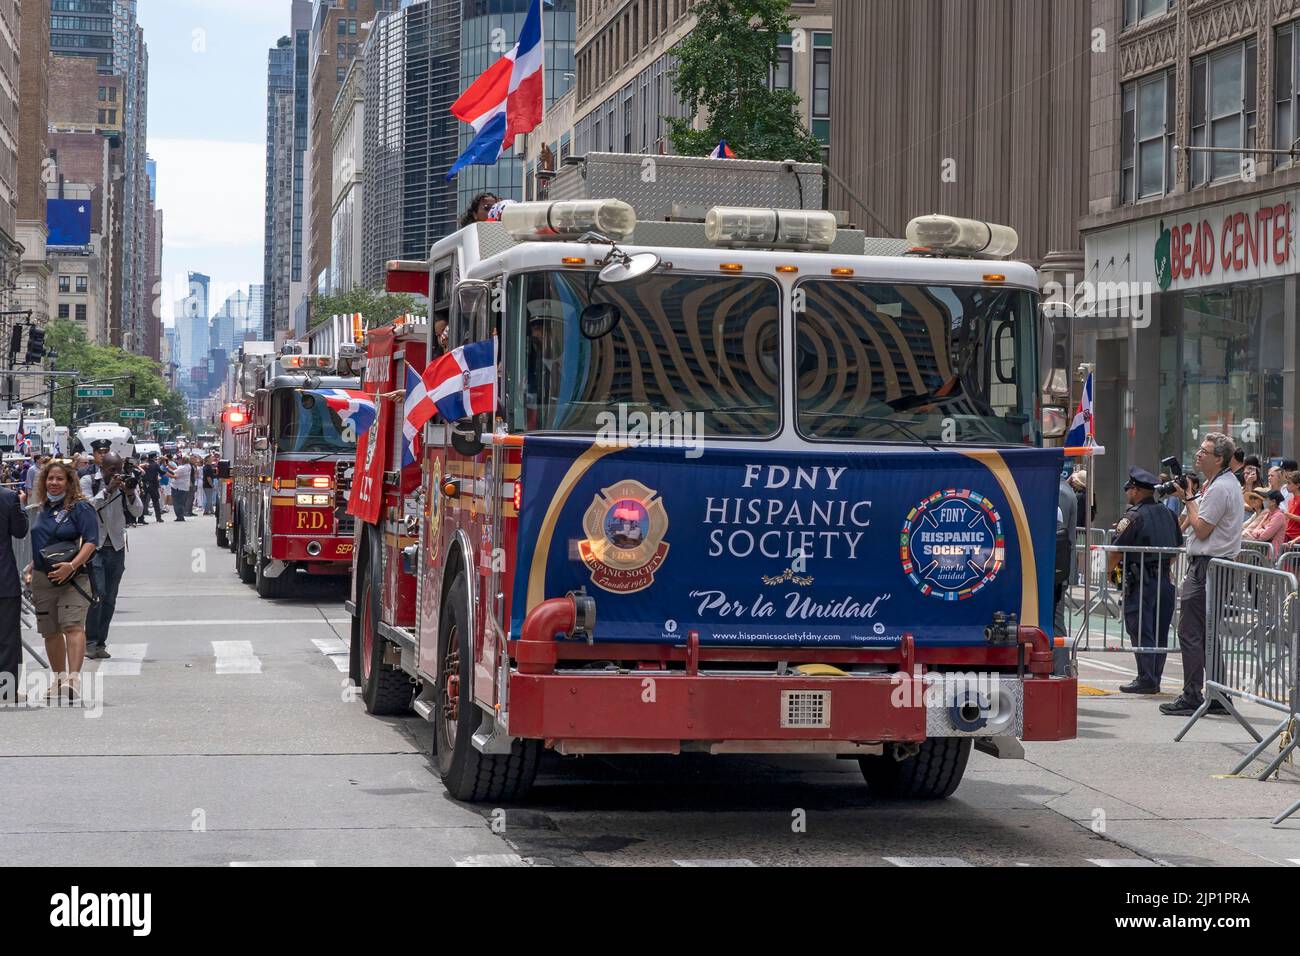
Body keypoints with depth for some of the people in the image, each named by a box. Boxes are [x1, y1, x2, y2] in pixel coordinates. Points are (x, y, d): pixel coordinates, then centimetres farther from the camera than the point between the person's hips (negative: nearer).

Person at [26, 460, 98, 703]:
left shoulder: (80, 508, -5)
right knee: (50, 631, 10)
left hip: (72, 578, -6)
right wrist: (31, 568, 16)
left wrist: (72, 566, -24)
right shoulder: (40, 509, 15)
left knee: (73, 626, -19)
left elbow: (91, 541, -13)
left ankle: (74, 679, -28)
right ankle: (59, 679, 24)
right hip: (42, 579, 6)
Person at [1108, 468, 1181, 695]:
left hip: (1141, 582, -7)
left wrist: (1109, 570, 4)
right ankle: (1155, 679, 16)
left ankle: (1146, 680, -7)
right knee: (1160, 631, 11)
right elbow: (1179, 545, 20)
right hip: (1165, 580, 7)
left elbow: (1117, 550, -12)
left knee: (1140, 631, -4)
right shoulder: (1168, 514, 11)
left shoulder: (1134, 517, -12)